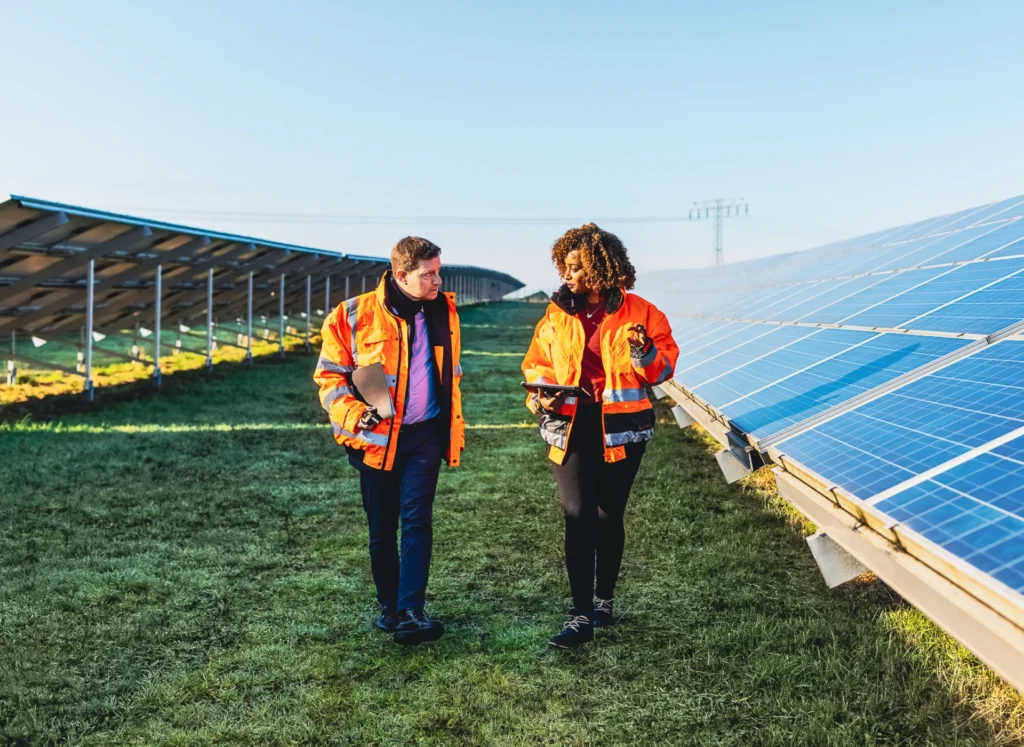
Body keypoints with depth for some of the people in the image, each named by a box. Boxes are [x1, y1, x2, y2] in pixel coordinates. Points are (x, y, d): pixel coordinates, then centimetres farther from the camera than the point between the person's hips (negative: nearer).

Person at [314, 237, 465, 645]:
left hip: (425, 434, 2)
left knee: (417, 521, -8)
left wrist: (455, 428, 18)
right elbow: (329, 373, -3)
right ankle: (388, 607, 26)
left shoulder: (444, 311, 3)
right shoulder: (355, 315, -9)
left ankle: (410, 613, -7)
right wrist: (353, 413, -20)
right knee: (382, 528, 9)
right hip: (377, 437, -1)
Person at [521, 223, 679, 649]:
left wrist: (645, 353, -20)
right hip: (571, 424, 1)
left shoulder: (639, 312, -2)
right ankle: (581, 616, -1)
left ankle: (605, 600, 31)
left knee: (608, 515, 11)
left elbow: (665, 367, 1)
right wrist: (539, 394, -5)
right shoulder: (558, 313, 5)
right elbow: (537, 363, 14)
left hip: (620, 426, -1)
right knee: (577, 516, -7)